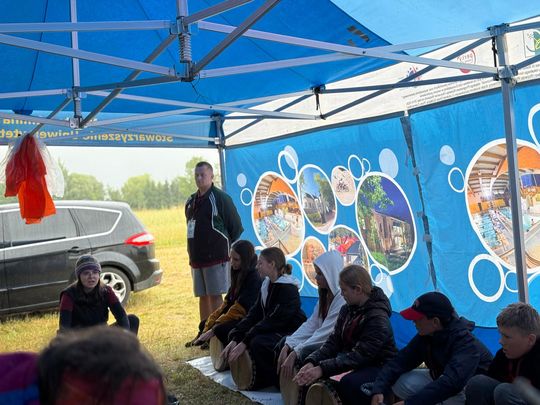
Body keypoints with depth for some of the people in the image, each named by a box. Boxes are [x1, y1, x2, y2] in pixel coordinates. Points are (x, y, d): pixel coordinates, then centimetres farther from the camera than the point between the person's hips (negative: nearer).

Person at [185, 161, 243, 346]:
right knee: (202, 296, 12)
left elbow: (236, 227, -6)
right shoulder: (191, 201, 15)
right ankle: (203, 333, 21)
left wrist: (233, 253, -4)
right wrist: (191, 254, 18)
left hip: (216, 256, -7)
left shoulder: (220, 198, -7)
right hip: (197, 257, 7)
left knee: (215, 295, -6)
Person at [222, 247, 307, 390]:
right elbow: (254, 314, 1)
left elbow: (273, 320, -25)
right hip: (271, 330, 9)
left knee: (258, 342, -33)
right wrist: (234, 339, -12)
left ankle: (273, 380, -9)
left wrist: (244, 343, -26)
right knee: (234, 334, -2)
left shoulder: (288, 289, -20)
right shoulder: (267, 284, 6)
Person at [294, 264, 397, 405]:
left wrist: (322, 369, -33)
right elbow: (333, 342, 0)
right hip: (354, 364, 7)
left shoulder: (378, 318, -22)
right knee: (312, 376, -14)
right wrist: (311, 362, -18)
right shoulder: (347, 310, 3)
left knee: (348, 383, -35)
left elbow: (360, 355, -27)